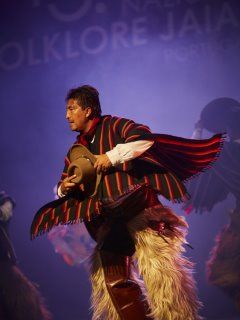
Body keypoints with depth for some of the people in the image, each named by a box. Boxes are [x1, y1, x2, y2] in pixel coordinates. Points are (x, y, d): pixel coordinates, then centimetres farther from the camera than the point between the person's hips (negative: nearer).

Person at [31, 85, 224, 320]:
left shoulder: (113, 125, 1)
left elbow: (144, 138, -15)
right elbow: (63, 186, 24)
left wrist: (112, 156, -17)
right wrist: (64, 188, 1)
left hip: (136, 206, -7)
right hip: (106, 220, 7)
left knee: (158, 271, -13)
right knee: (113, 282, 6)